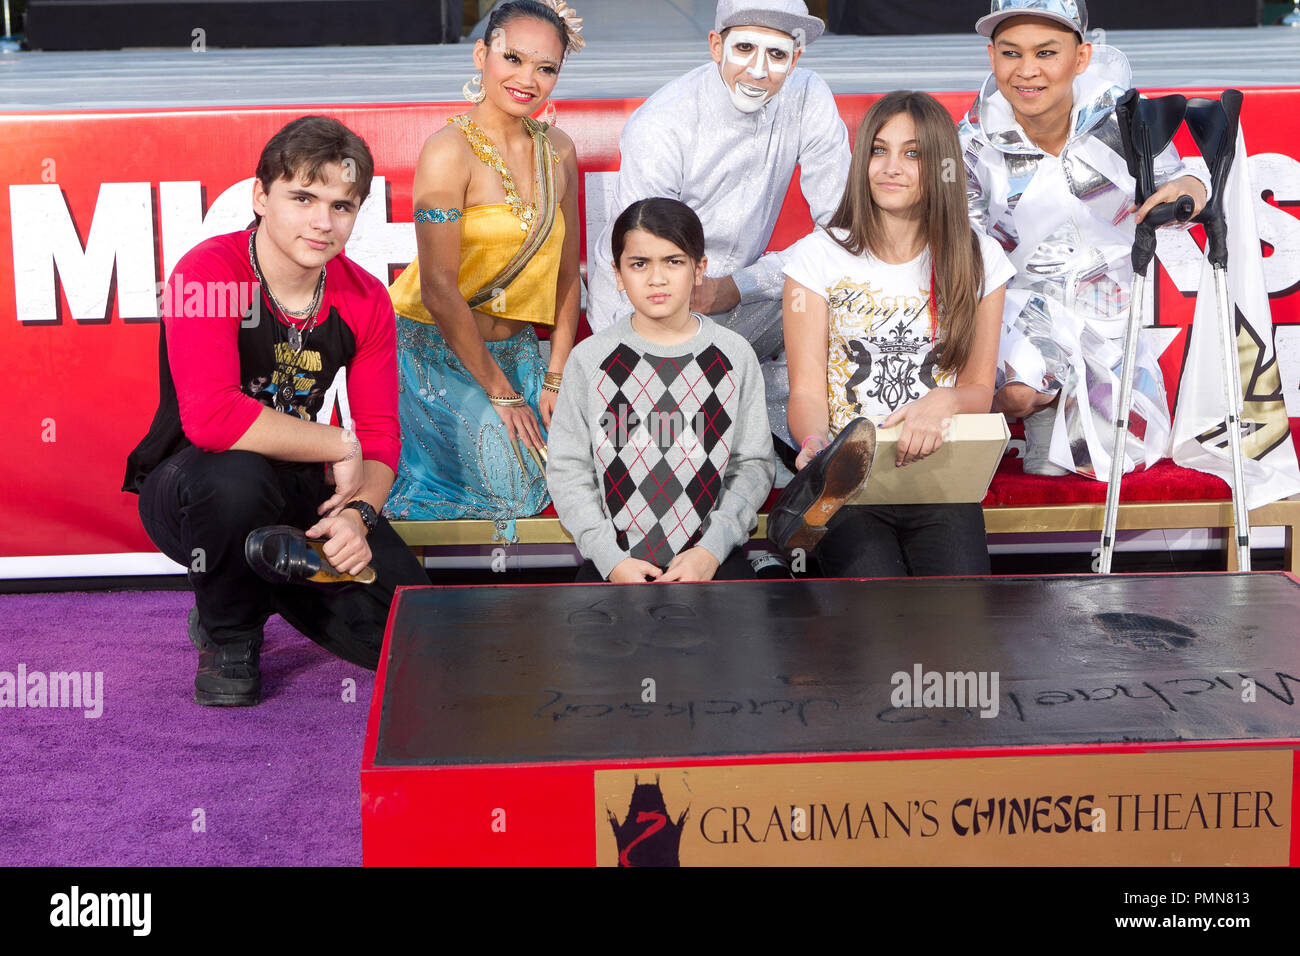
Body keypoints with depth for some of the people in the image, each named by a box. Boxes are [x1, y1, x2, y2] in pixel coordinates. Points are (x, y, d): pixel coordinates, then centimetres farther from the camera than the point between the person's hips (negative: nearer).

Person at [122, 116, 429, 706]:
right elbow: (212, 418, -36)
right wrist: (339, 448, -25)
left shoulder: (365, 301, -4)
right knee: (237, 475, -41)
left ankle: (271, 584, 21)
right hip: (187, 485, -5)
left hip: (296, 491, 5)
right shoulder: (207, 274, -22)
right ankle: (226, 633, -9)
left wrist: (357, 513, -22)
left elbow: (380, 435, -1)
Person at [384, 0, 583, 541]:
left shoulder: (558, 151, 2)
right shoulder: (450, 151, -19)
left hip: (513, 349, 7)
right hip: (436, 350, -7)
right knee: (511, 483, -17)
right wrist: (500, 394, -15)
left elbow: (565, 272, 8)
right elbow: (438, 289, -20)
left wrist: (555, 377, 1)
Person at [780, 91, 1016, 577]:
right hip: (846, 482, -1)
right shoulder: (818, 256, 3)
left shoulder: (980, 260, 9)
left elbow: (979, 389, 11)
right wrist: (815, 445, -24)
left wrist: (945, 402, -14)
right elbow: (806, 391, 0)